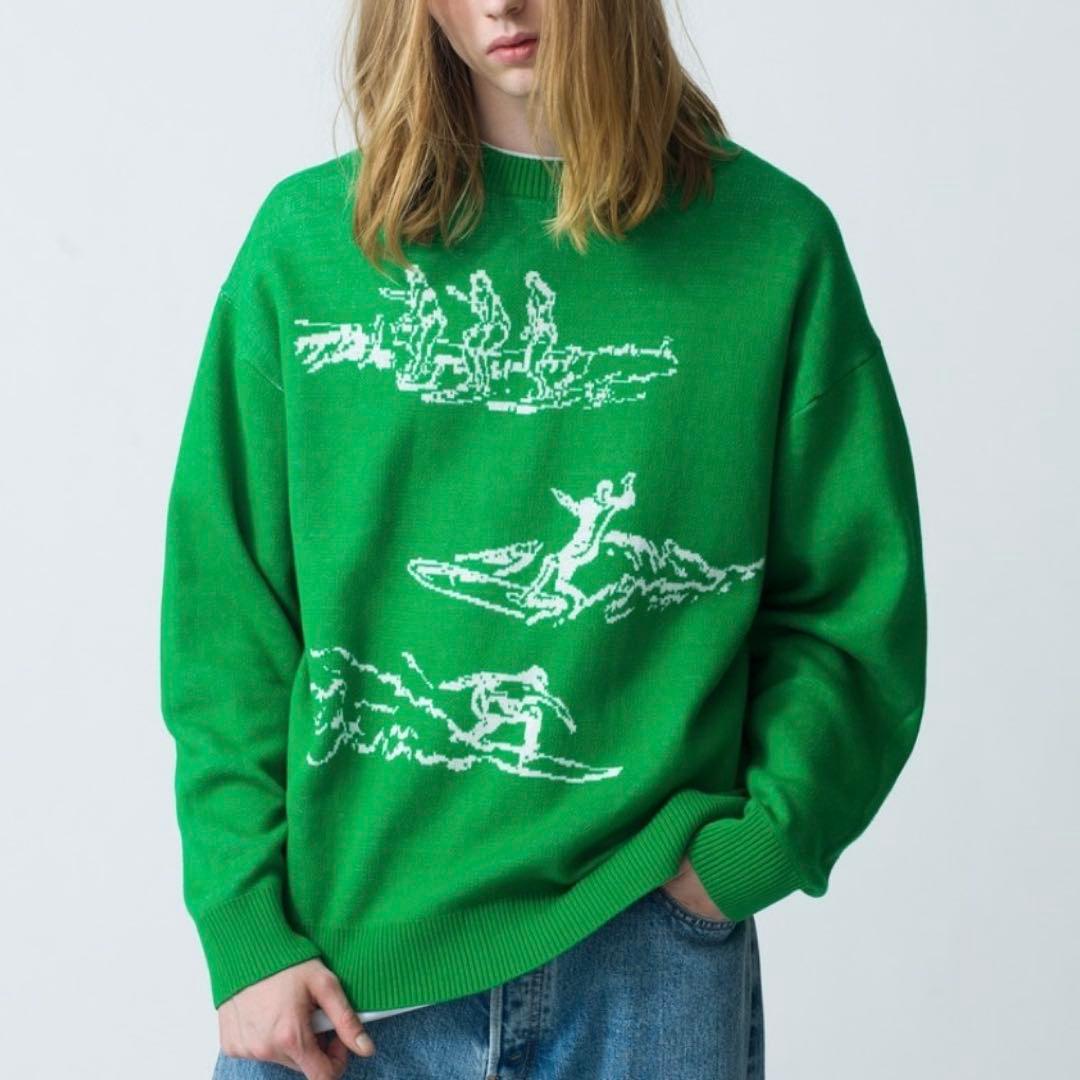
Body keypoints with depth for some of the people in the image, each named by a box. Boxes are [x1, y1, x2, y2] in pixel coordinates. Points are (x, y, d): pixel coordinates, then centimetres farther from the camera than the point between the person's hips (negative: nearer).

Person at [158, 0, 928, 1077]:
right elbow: (225, 617, 0)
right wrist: (246, 928, -6)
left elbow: (851, 603, 3)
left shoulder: (773, 240, 0)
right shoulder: (306, 237, 1)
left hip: (650, 957, 0)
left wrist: (758, 845, -9)